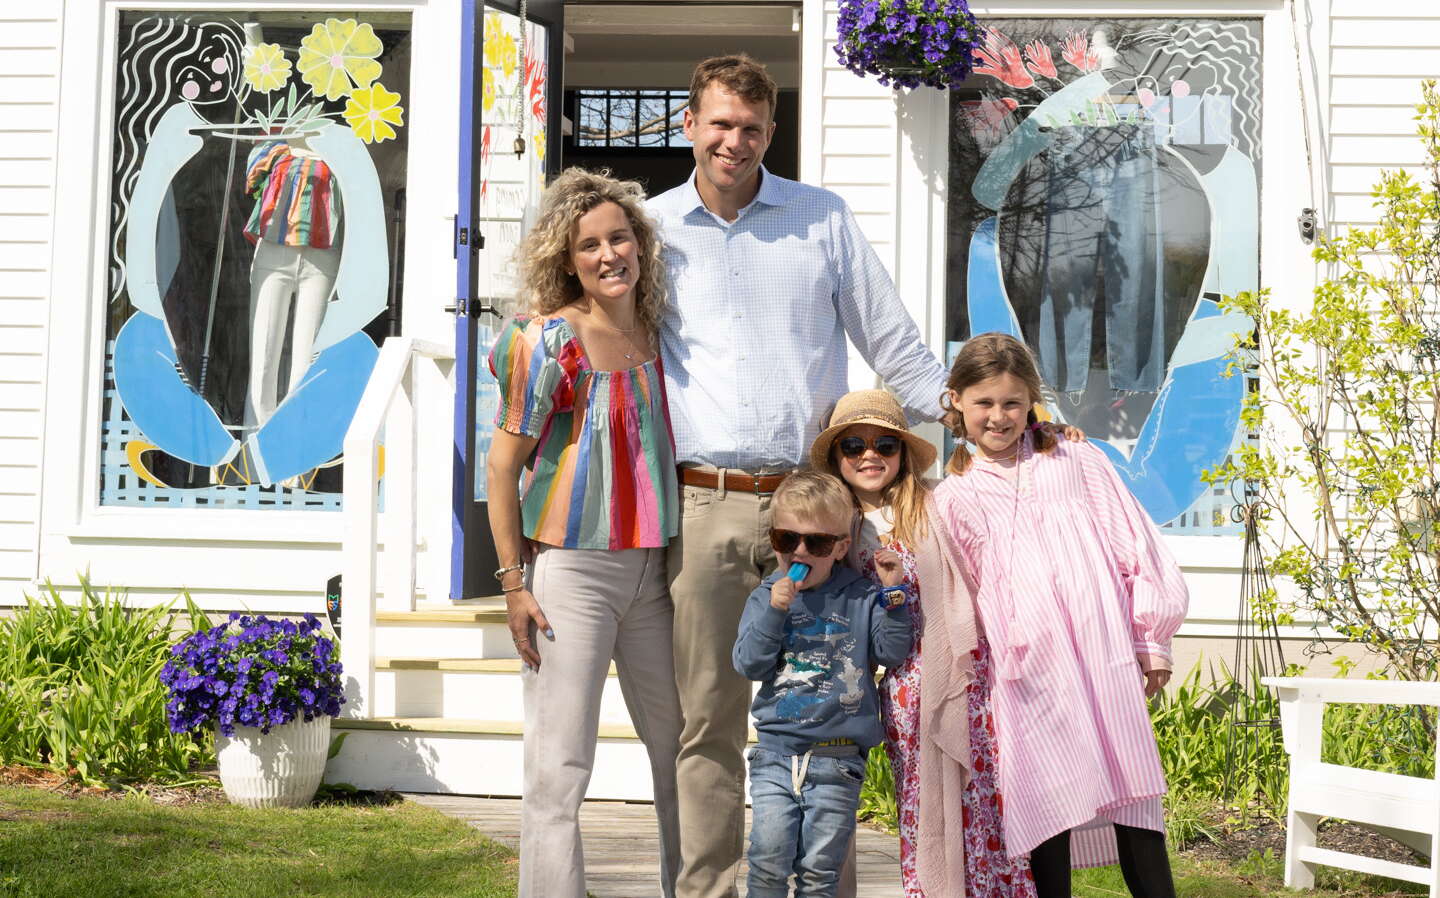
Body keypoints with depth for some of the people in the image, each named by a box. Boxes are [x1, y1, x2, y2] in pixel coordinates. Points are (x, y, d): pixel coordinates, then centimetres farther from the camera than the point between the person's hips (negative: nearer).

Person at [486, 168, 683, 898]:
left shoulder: (658, 331, 6)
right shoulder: (547, 340, -10)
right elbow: (503, 464, -8)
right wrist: (514, 583, -11)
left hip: (653, 567, 6)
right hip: (571, 569, -6)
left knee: (680, 748, 15)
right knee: (559, 768, -4)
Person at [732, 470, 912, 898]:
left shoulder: (861, 598, 5)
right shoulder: (765, 597, 6)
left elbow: (892, 652, -2)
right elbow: (749, 663, -4)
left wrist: (893, 594, -10)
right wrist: (774, 612, -16)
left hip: (837, 760, -1)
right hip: (775, 753, 1)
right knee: (769, 860, -6)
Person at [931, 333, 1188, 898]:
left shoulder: (1077, 461, 15)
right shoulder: (951, 500, 15)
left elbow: (1134, 547, 12)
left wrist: (1152, 640, 8)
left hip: (1102, 656, 0)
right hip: (1024, 675, 0)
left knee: (1129, 794, -4)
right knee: (1046, 802, -2)